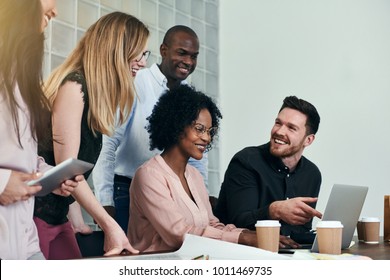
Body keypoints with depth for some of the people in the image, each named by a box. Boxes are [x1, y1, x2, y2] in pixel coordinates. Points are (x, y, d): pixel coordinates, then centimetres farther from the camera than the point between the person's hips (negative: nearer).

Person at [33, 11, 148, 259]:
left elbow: (77, 166, 9)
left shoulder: (95, 90, 12)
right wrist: (109, 225, -19)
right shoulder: (74, 85, -16)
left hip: (57, 214, 9)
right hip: (33, 212, -9)